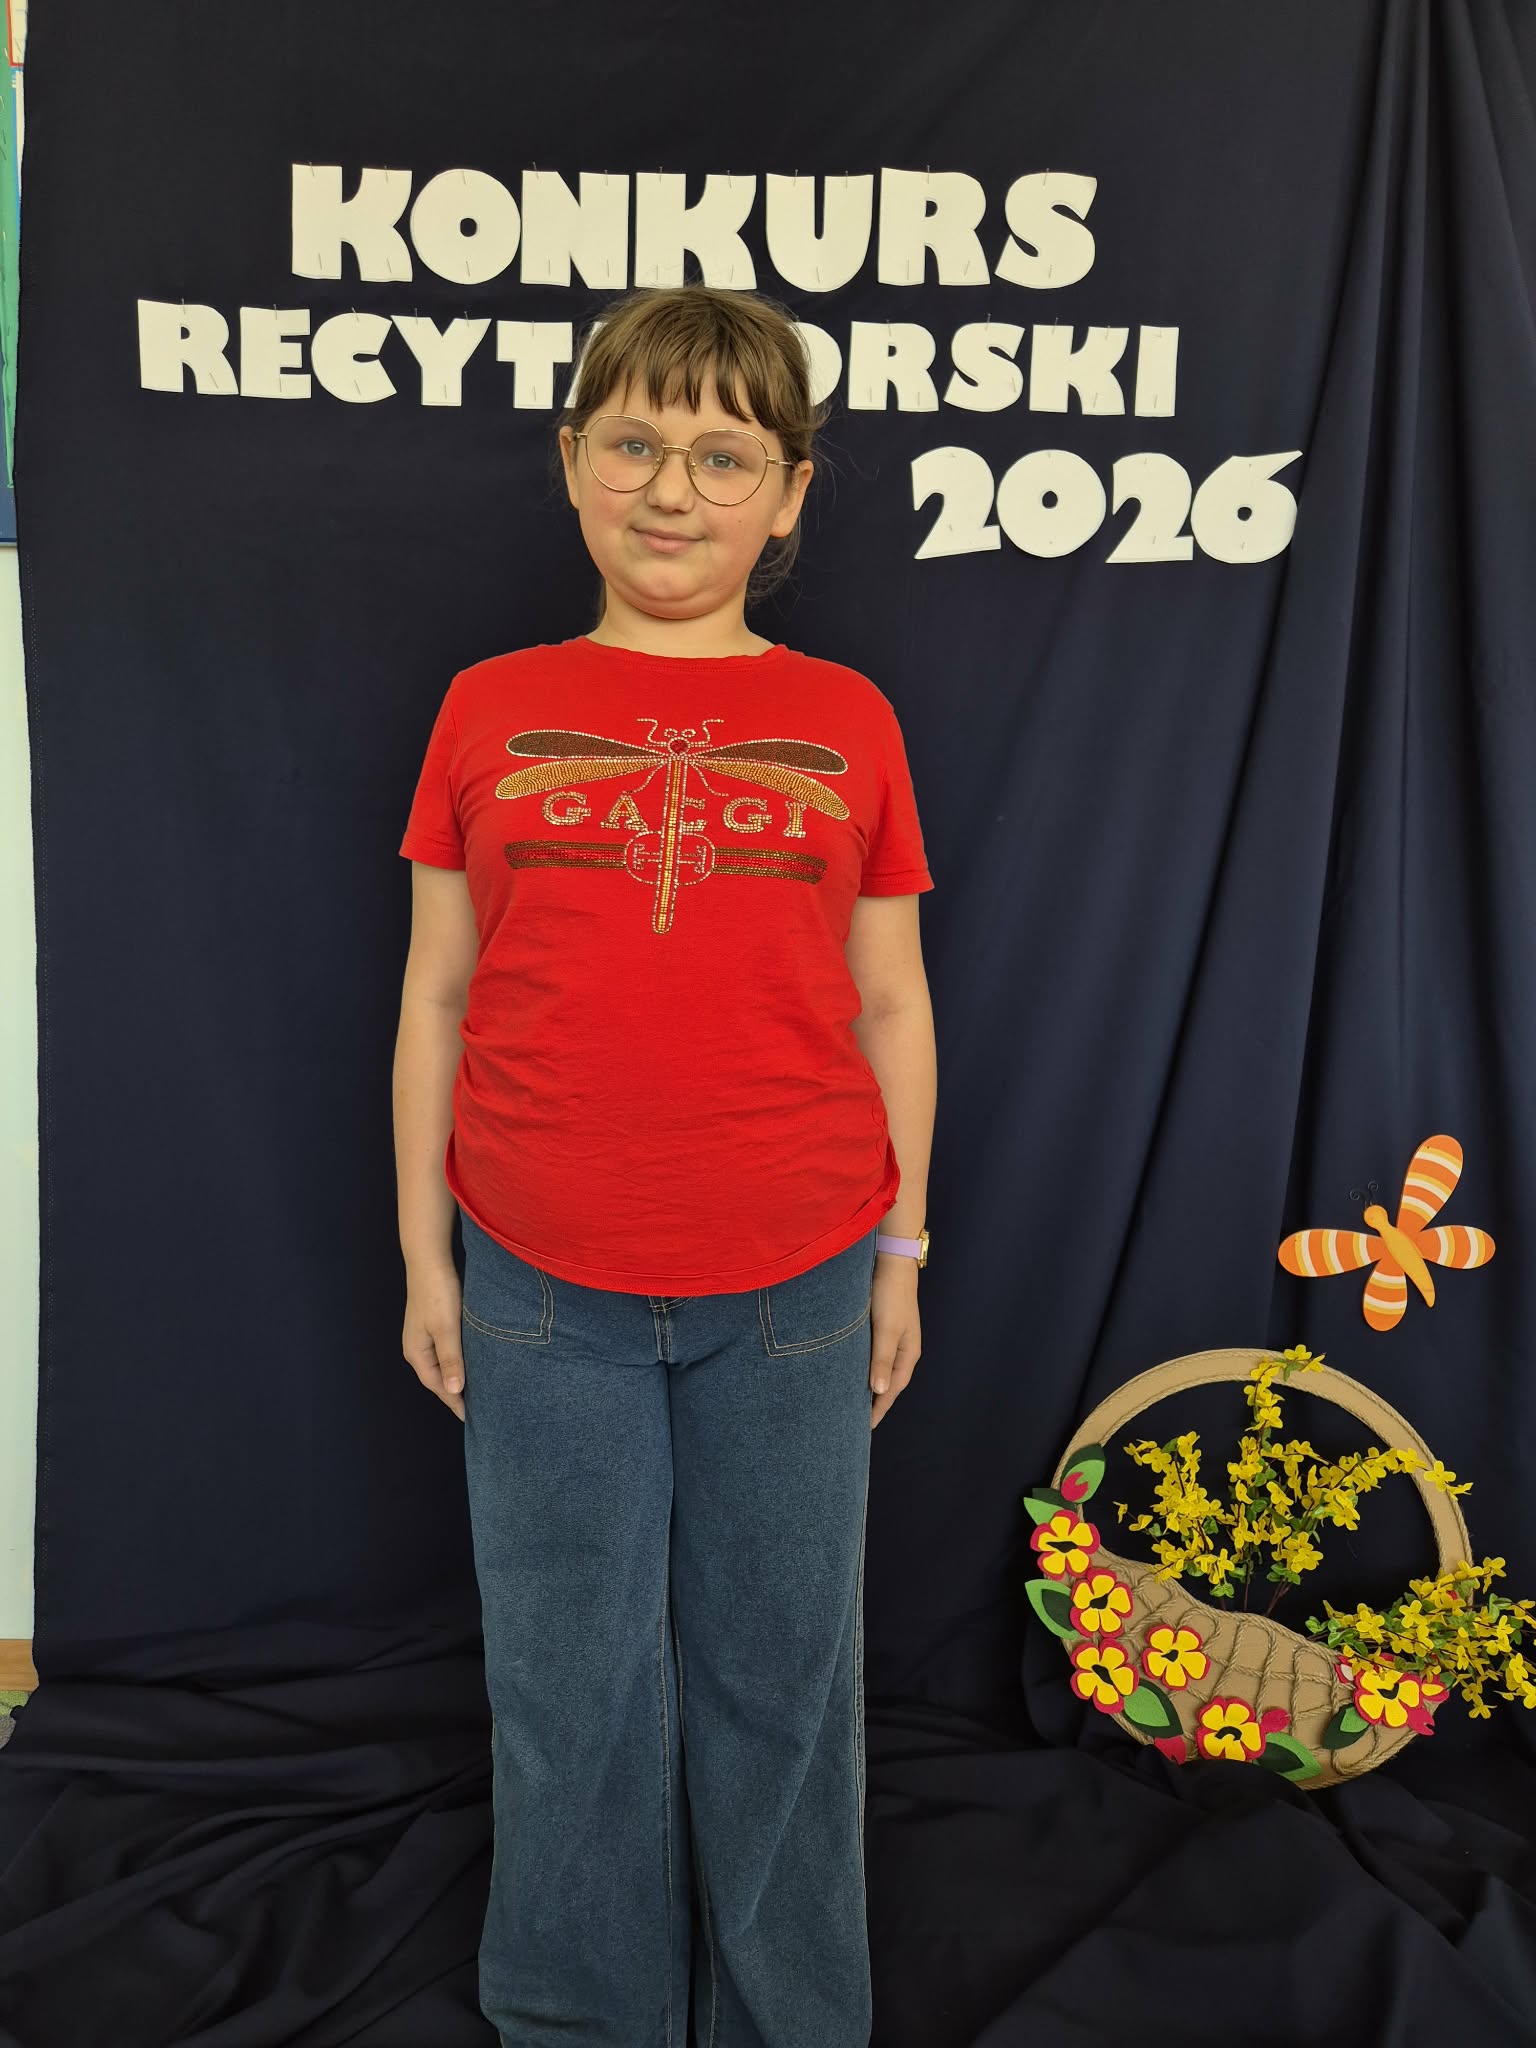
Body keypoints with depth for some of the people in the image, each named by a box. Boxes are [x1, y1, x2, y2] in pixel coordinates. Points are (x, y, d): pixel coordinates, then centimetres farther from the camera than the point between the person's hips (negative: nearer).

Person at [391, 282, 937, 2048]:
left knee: (781, 1675, 15)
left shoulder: (846, 720, 3)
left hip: (793, 1294, 0)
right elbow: (435, 997, 5)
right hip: (541, 1288, 0)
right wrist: (424, 1256, 4)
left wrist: (901, 1250, 6)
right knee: (570, 1688, 14)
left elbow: (891, 1000, 6)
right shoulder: (489, 709, 3)